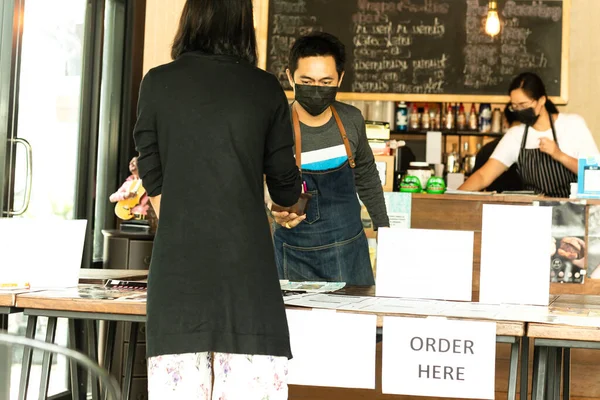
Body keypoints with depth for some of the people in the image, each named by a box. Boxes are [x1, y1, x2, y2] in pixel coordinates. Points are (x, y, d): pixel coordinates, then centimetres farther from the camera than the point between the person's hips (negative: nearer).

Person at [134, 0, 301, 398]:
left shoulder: (157, 83, 4)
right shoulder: (266, 89, 3)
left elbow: (154, 182, 7)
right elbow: (285, 190, 11)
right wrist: (299, 194, 34)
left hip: (178, 263, 1)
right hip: (246, 261, -1)